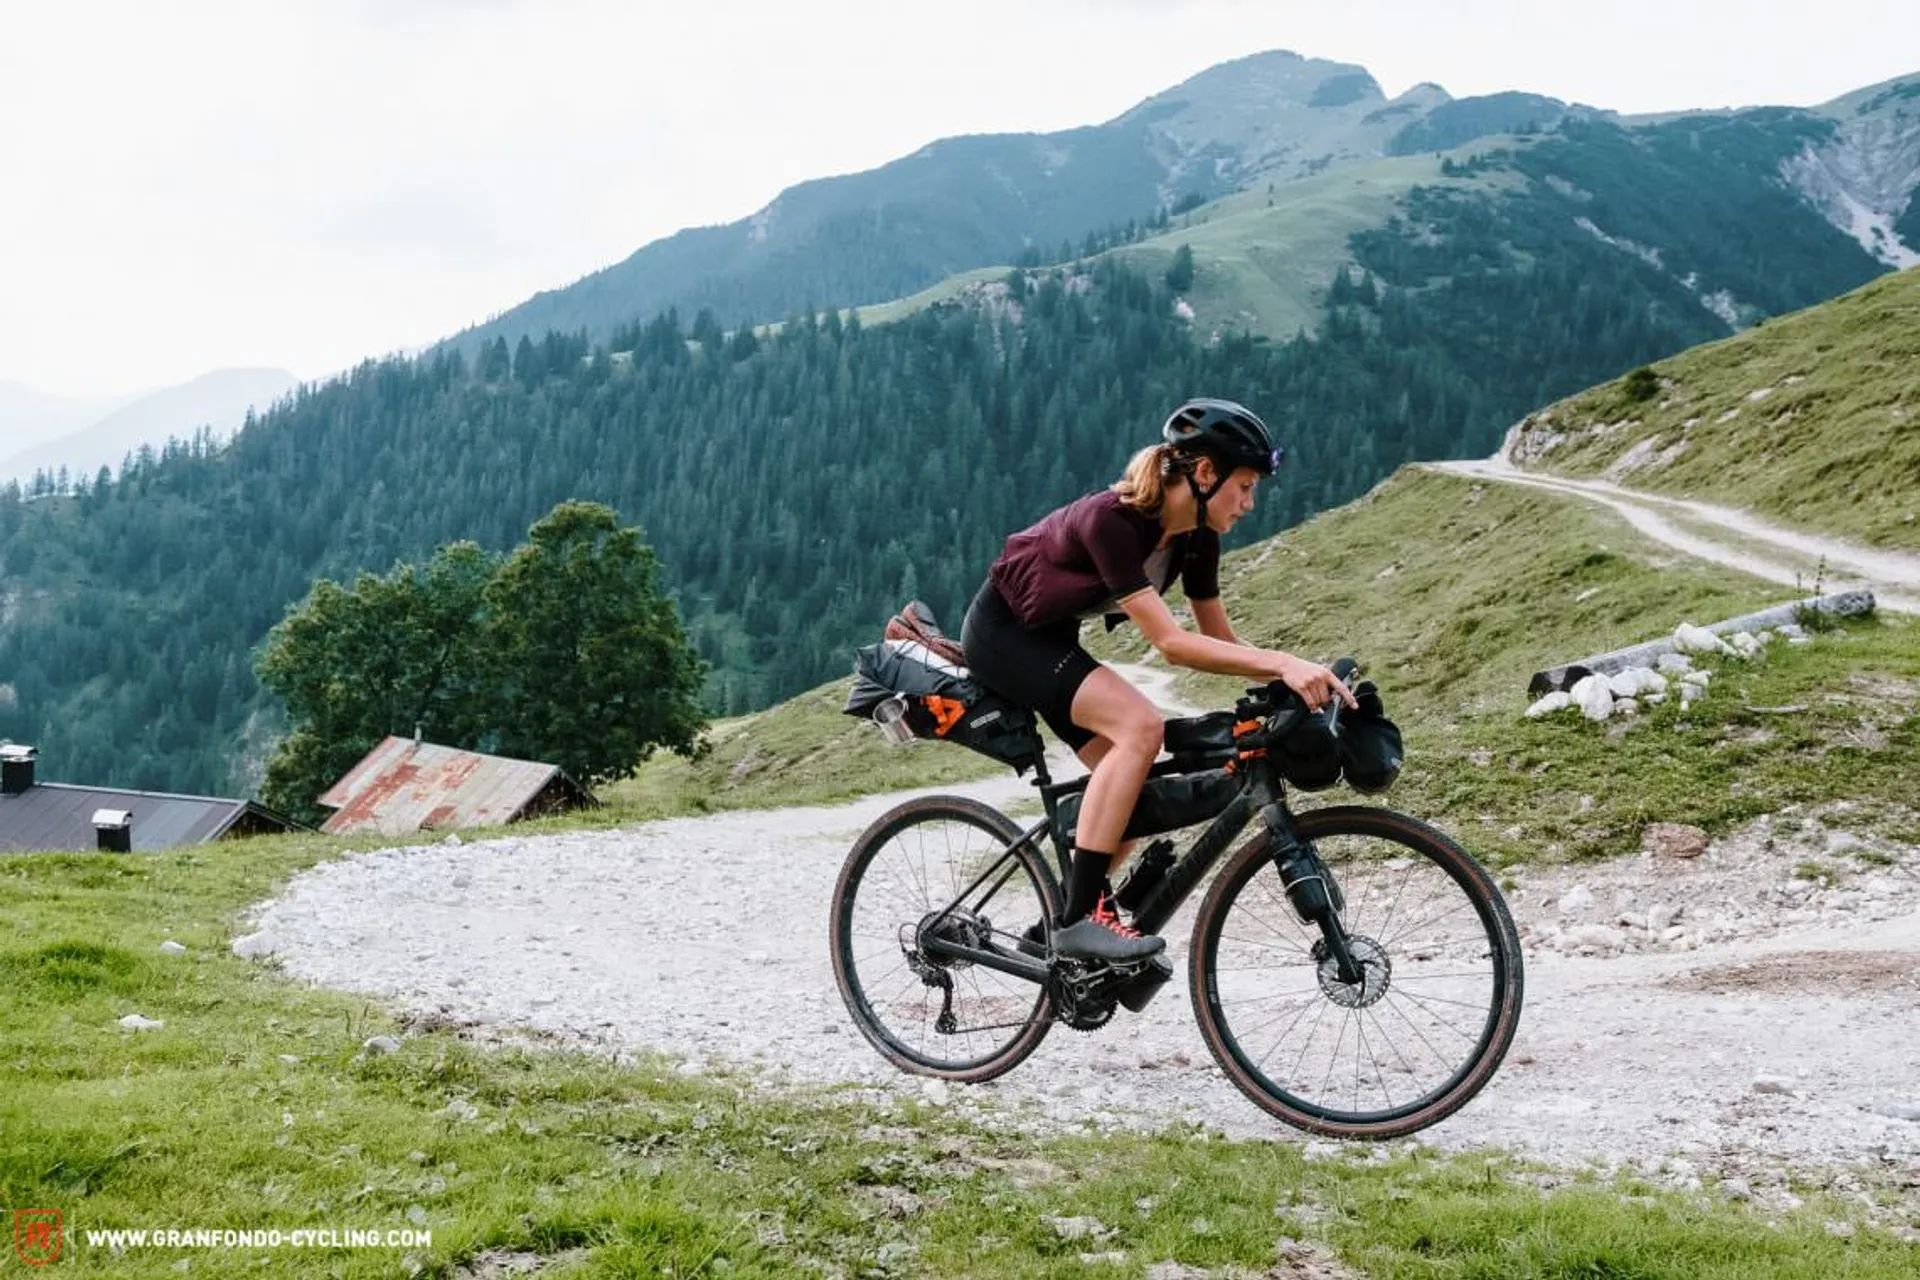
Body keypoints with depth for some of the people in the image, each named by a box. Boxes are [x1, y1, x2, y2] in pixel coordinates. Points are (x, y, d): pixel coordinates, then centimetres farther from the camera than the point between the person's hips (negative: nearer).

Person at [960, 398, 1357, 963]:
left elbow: (1220, 640, -1)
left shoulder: (1196, 538, -7)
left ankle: (1056, 929, 14)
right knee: (1141, 725, -28)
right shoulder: (1111, 519, -32)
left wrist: (1299, 676, -15)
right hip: (1002, 631, -9)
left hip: (1051, 638, 9)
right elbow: (1170, 643, -35)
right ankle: (1079, 918, -25)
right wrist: (1282, 662, -41)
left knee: (1137, 790, 0)